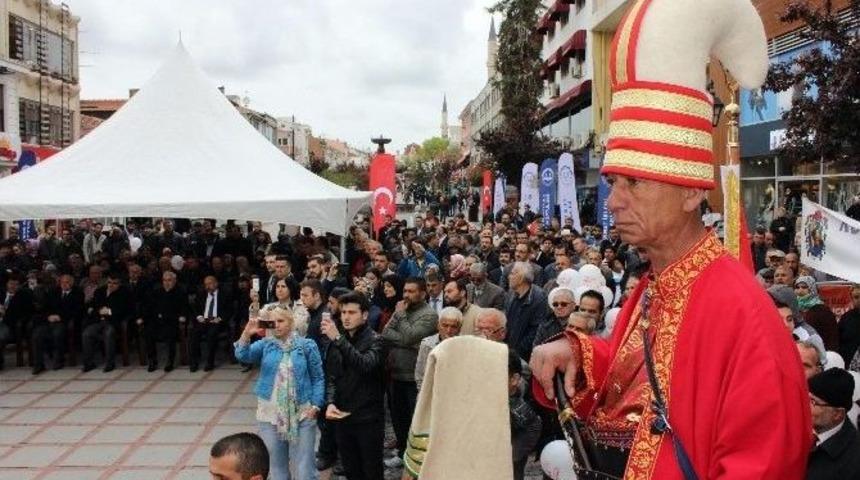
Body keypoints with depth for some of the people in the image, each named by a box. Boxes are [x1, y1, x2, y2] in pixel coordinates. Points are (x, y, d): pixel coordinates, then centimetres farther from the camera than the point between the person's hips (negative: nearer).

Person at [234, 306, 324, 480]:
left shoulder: (307, 345, -3)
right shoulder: (265, 345, 2)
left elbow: (318, 378, -1)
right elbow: (243, 356, -15)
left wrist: (315, 405, -9)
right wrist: (246, 334, -29)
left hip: (302, 413, -2)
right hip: (271, 414, 3)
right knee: (276, 463, 17)